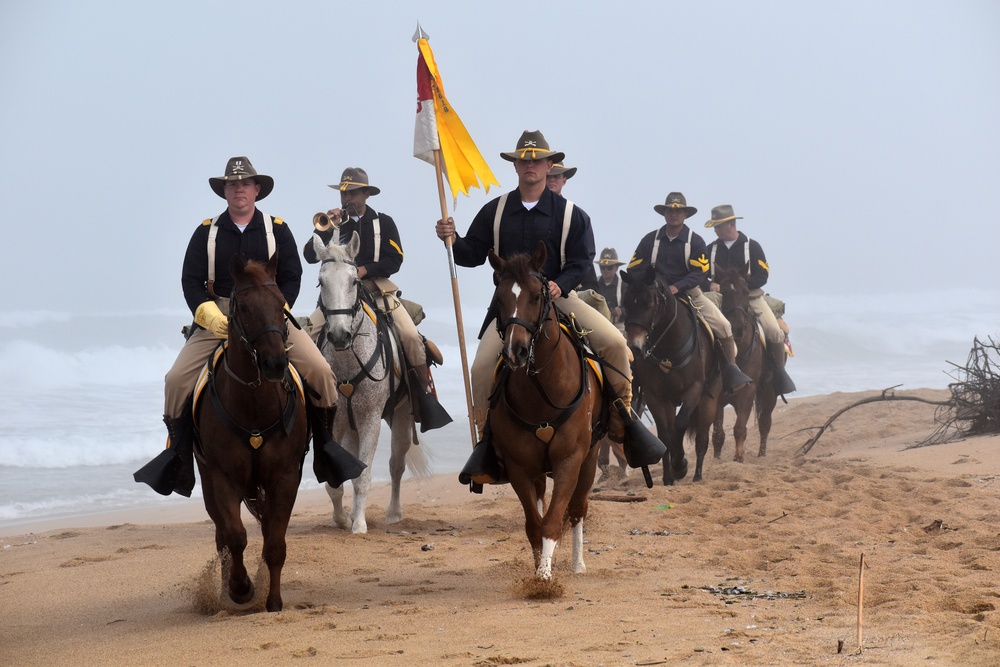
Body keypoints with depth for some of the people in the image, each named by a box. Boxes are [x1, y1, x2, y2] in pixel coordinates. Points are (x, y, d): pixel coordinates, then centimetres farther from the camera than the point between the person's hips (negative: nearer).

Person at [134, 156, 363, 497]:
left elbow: (292, 278, 2)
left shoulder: (277, 229, 5)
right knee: (177, 379, -17)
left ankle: (325, 443, -1)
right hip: (217, 319, 1)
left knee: (320, 371, -19)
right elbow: (191, 280, 2)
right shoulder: (206, 232, 6)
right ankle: (177, 452, 0)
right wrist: (211, 317, -15)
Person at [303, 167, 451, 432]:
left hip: (376, 289, -2)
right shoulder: (332, 223, 12)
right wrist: (325, 228, -10)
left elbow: (394, 260, -2)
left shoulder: (384, 223, 8)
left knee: (410, 334, -20)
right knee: (309, 330, -21)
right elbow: (310, 256, 2)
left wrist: (365, 270, -15)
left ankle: (426, 396, -9)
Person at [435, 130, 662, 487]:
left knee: (614, 341, -20)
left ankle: (621, 415, -2)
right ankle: (488, 438, 0)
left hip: (557, 295, -1)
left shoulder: (570, 214, 3)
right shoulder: (495, 211, 7)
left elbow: (580, 261, -1)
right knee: (482, 366, -18)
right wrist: (452, 240, -15)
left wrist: (559, 285, -19)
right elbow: (473, 254, 6)